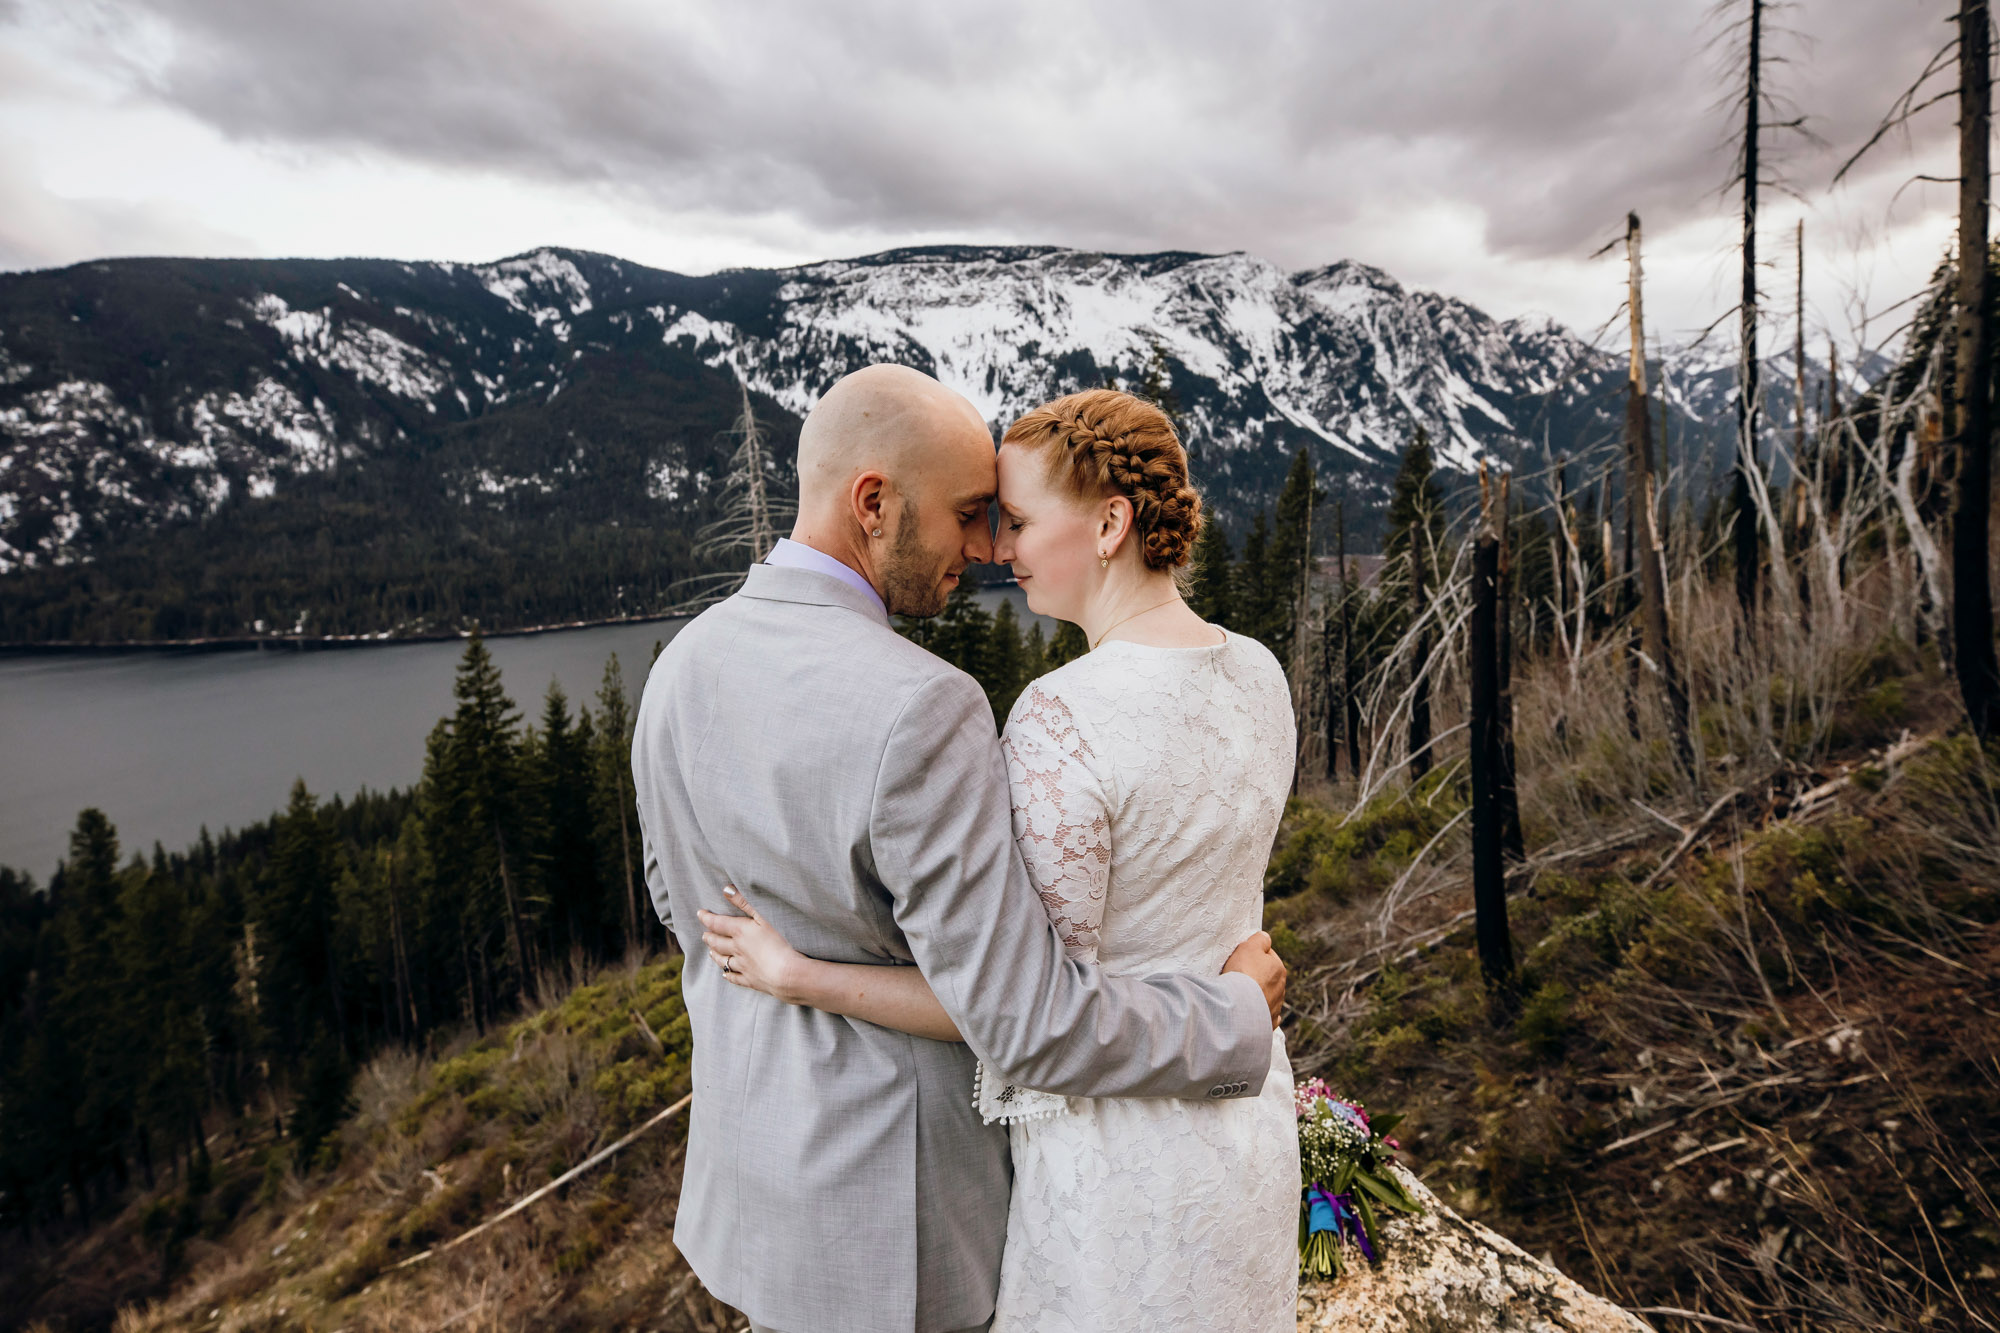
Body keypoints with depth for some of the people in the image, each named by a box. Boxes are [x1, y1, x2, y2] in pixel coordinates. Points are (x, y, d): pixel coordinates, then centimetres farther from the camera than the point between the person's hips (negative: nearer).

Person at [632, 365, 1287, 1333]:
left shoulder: (683, 665, -7)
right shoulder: (919, 712, -32)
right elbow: (1034, 1028, -29)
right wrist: (1239, 1009, -13)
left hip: (745, 1140, 7)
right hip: (886, 1202, -7)